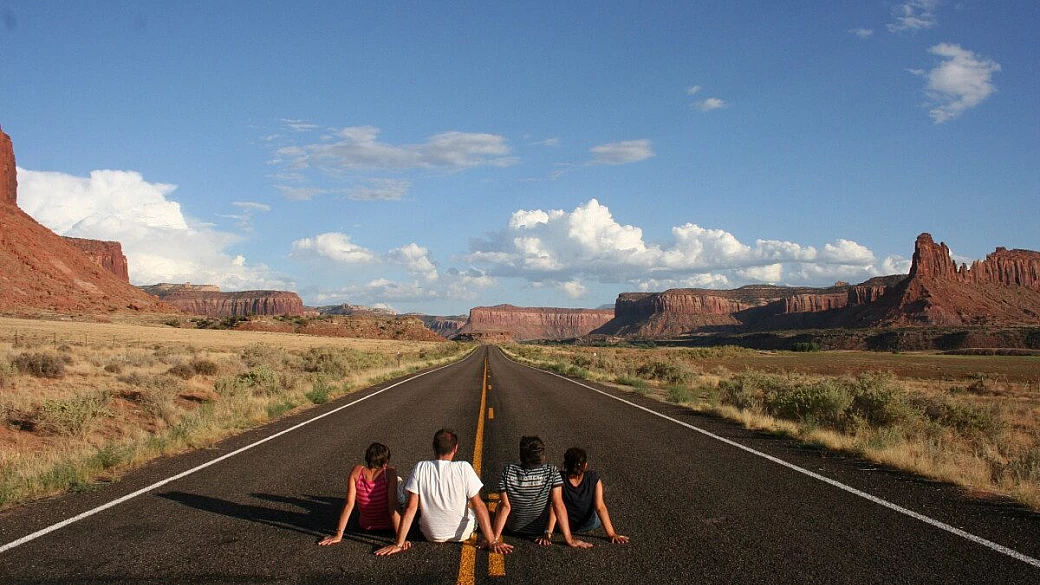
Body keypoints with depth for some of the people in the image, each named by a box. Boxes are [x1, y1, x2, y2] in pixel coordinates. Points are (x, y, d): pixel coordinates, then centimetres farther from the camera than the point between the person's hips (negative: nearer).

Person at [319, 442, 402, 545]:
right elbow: (393, 505, -29)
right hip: (389, 525, -2)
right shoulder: (390, 472, -27)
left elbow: (349, 504, -18)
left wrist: (338, 534, -13)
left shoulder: (356, 471, -19)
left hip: (365, 525, 2)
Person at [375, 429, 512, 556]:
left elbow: (411, 508, -16)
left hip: (431, 535, 2)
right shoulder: (464, 468, -19)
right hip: (462, 534, -1)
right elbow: (478, 506, -18)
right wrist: (491, 541, -14)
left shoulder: (421, 468, -15)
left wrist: (399, 544, -11)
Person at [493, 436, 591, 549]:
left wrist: (494, 539, -19)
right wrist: (569, 539, -22)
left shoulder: (508, 471, -22)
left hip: (513, 529, 0)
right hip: (540, 530, 1)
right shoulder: (551, 471, -22)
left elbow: (505, 507, -23)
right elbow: (558, 505, -24)